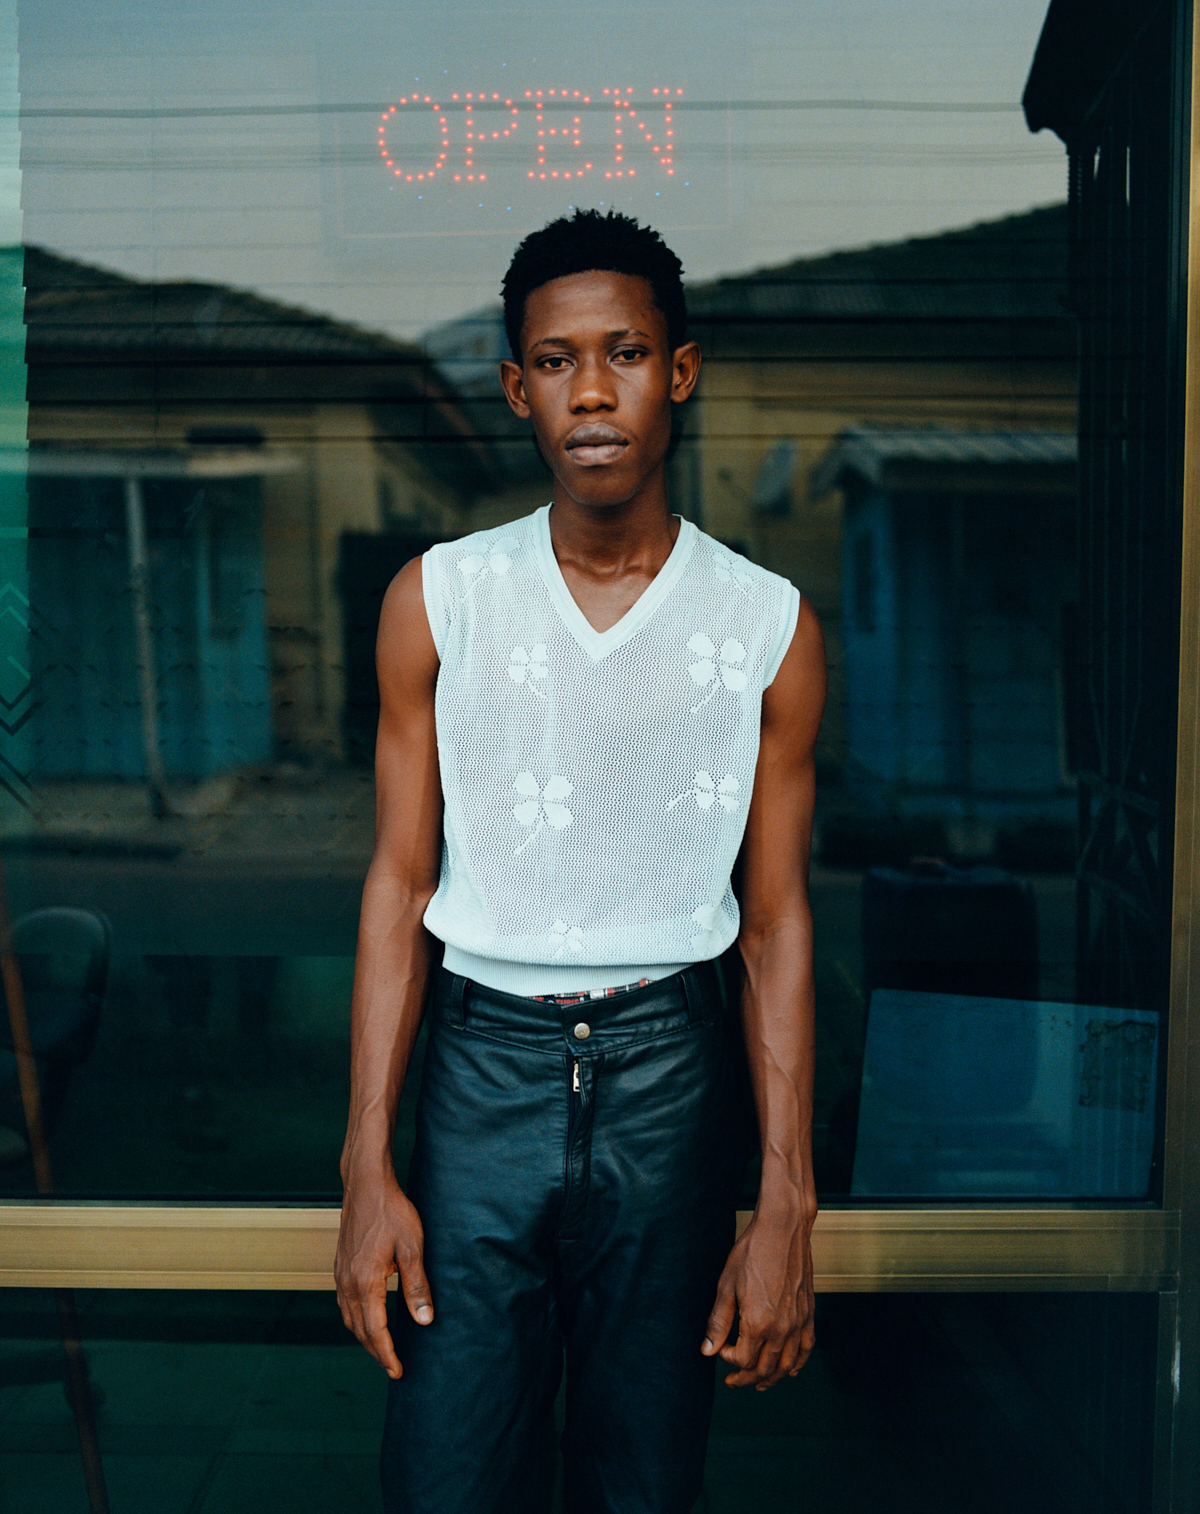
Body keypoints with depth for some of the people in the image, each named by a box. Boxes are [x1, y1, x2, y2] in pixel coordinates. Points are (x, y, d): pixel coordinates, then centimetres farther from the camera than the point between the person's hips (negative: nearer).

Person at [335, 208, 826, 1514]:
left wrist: (787, 1209, -3)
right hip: (483, 1061, 0)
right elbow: (401, 883, 0)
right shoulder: (438, 600, -2)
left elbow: (776, 922, 0)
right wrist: (366, 1167, -4)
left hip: (669, 1071, 0)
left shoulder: (767, 624, -3)